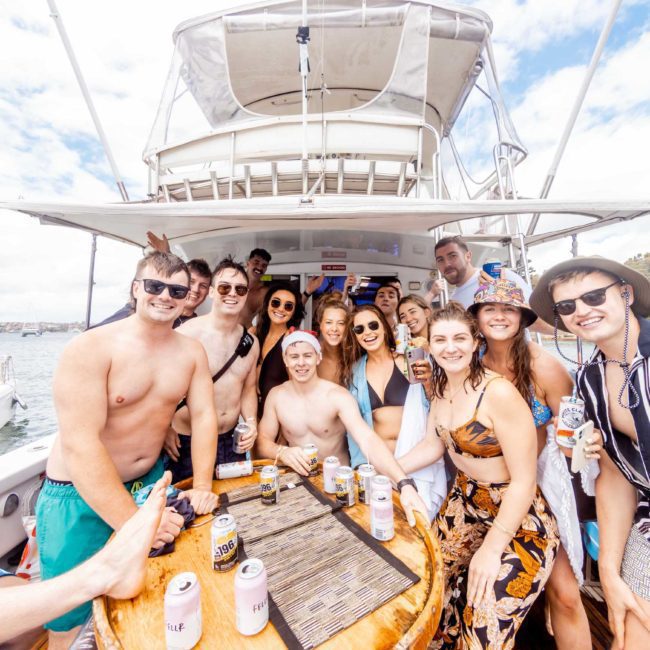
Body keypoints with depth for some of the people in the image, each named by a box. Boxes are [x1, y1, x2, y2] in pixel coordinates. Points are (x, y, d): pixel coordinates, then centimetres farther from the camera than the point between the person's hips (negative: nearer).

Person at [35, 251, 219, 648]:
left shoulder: (192, 352, -6)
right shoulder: (90, 348, -21)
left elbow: (204, 416, -7)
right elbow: (79, 444, -26)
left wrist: (202, 486, -15)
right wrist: (132, 521, -29)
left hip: (151, 481, 5)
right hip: (81, 494, -4)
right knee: (69, 617, 12)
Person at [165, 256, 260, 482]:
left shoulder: (251, 342, 1)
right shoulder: (186, 334, -18)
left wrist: (251, 421, -2)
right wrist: (165, 429, -11)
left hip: (231, 441, 5)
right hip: (187, 442, -5)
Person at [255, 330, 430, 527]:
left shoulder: (337, 395, -18)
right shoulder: (276, 395, -6)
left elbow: (368, 440, -29)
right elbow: (262, 442, -3)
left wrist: (404, 484, -42)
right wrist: (282, 452, -25)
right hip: (297, 479, 2)